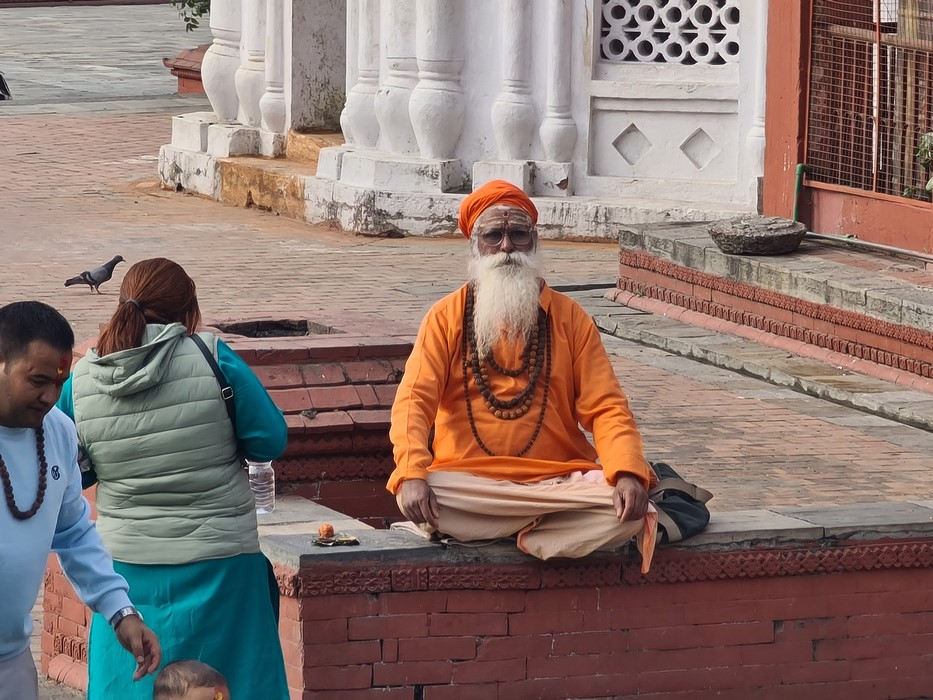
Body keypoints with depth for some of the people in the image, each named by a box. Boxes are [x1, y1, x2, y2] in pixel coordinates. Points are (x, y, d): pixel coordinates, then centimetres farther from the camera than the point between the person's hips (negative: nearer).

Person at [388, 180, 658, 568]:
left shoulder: (569, 317, 10)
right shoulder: (447, 317, 8)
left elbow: (605, 407, 3)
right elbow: (414, 401, -4)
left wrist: (628, 473, -18)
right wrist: (412, 474, -24)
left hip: (558, 478, 1)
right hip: (468, 483, -1)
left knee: (627, 505, -28)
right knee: (415, 499, -33)